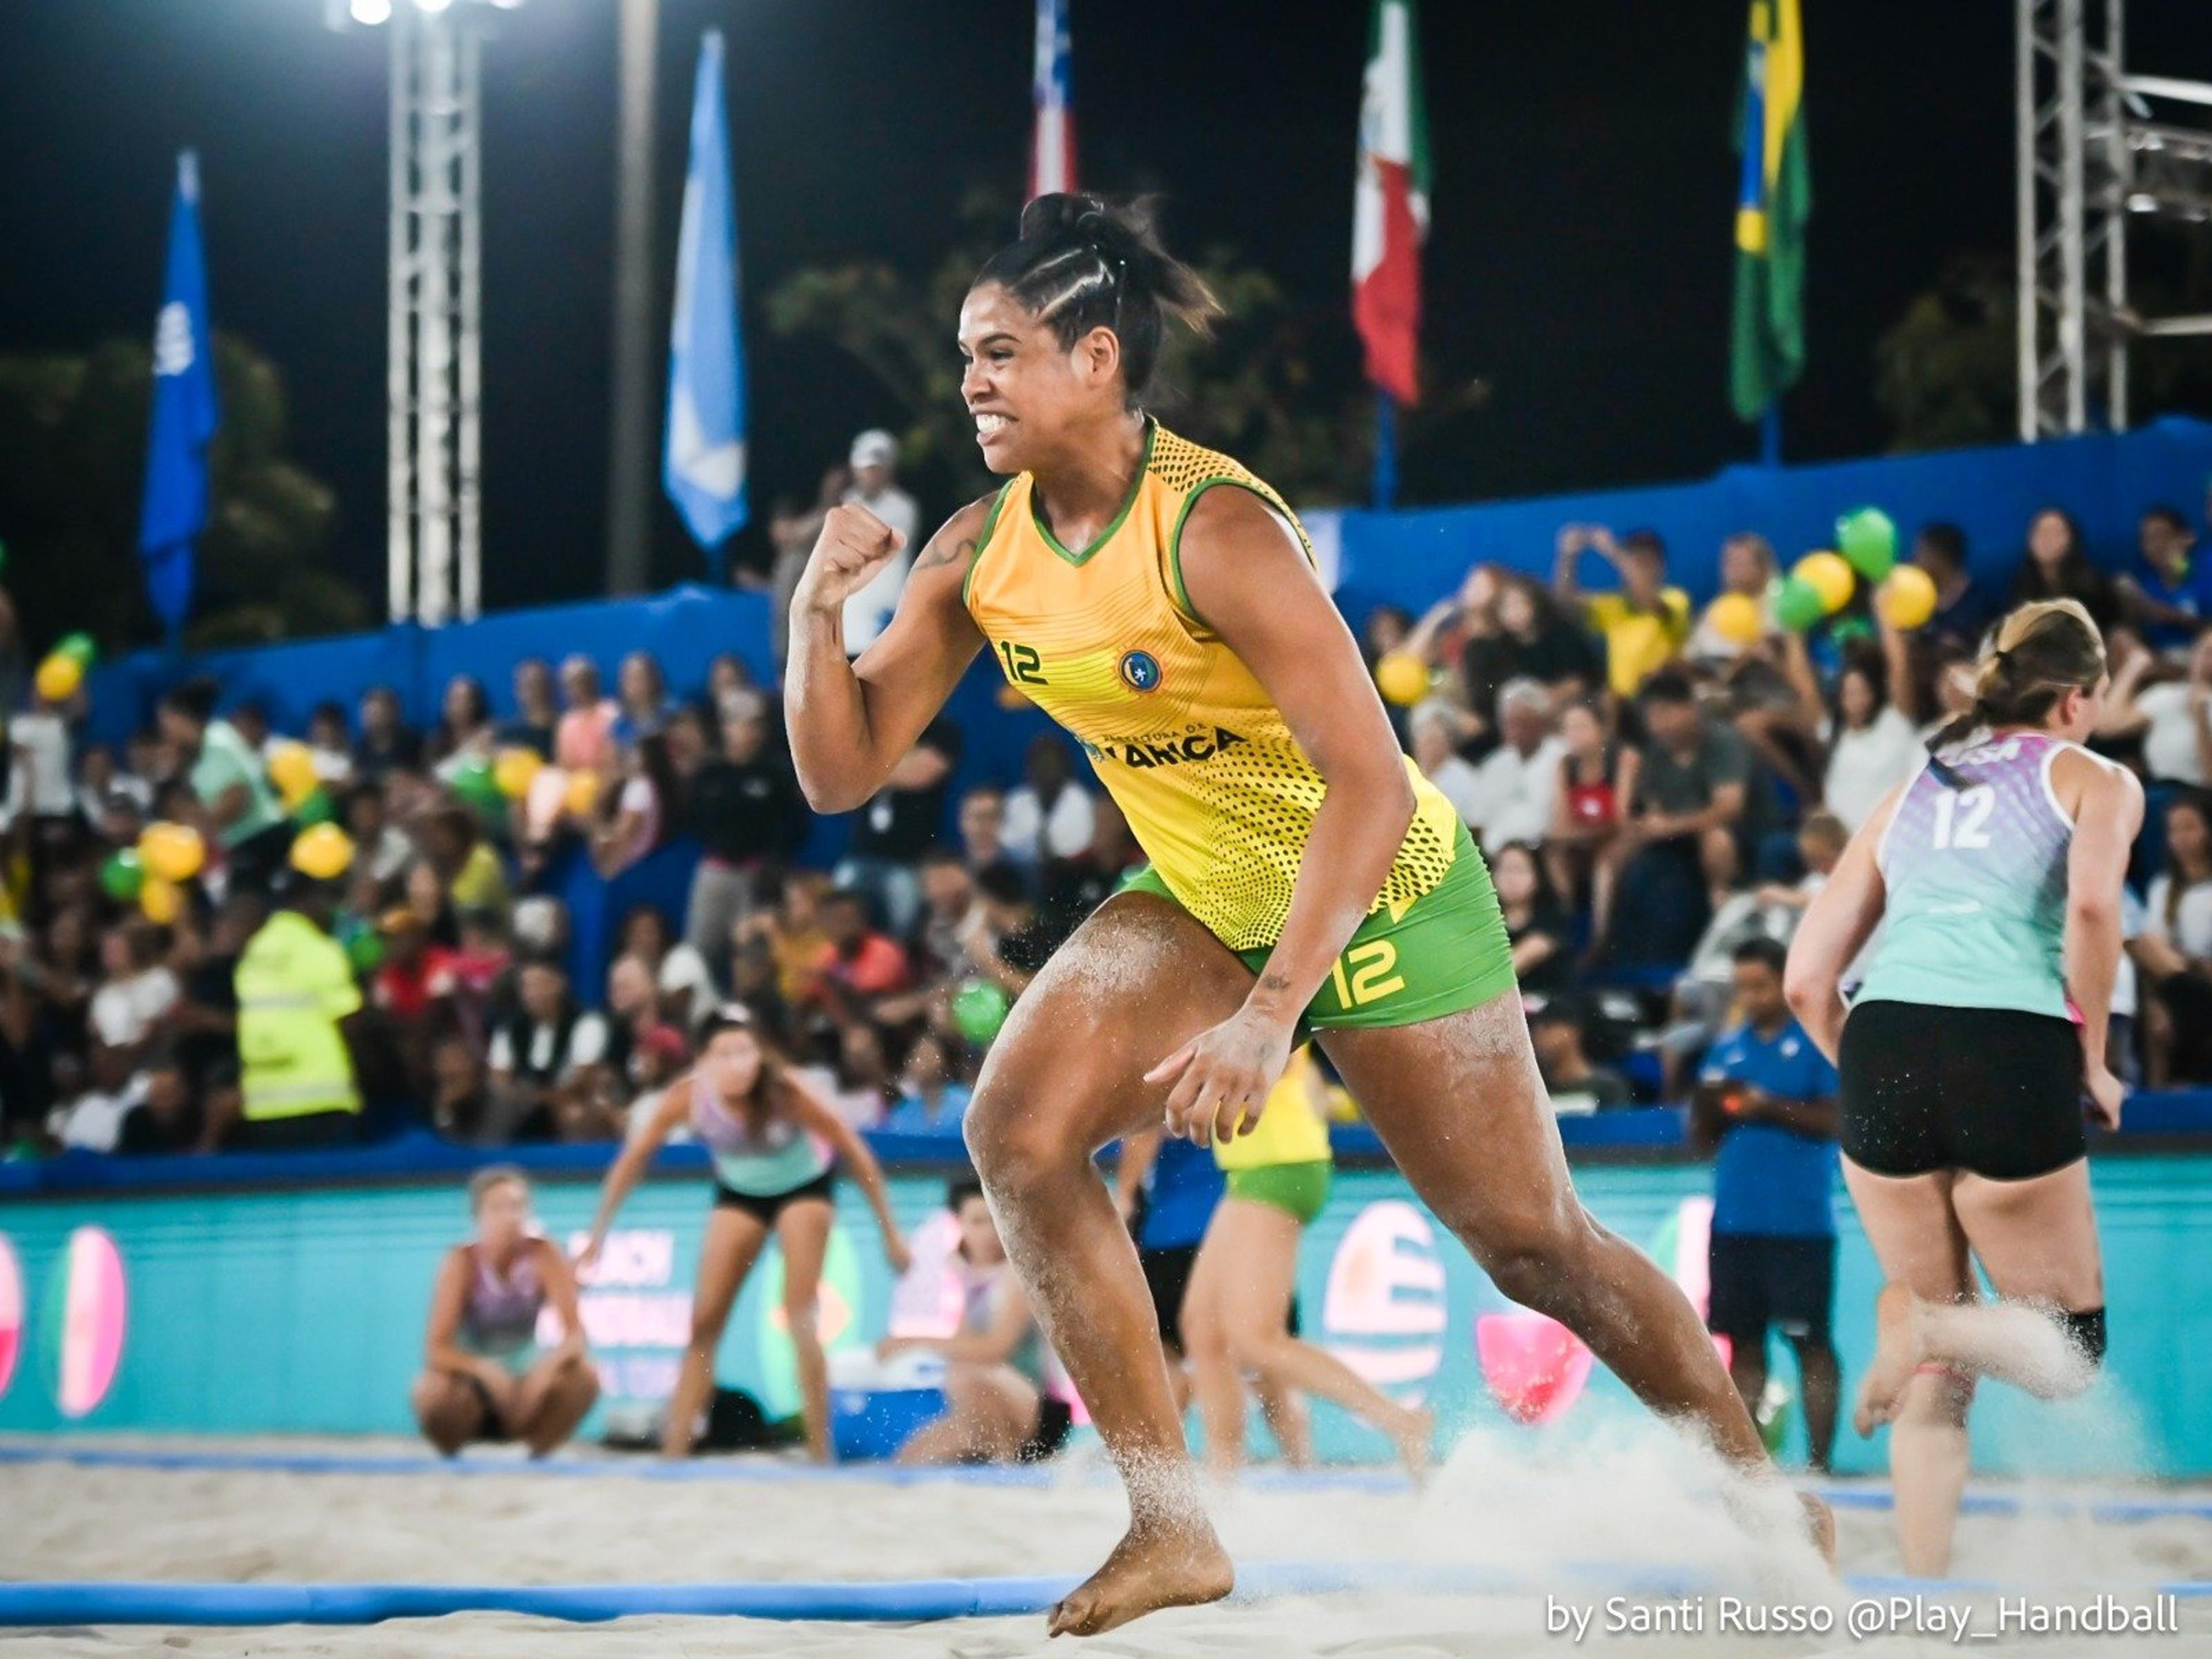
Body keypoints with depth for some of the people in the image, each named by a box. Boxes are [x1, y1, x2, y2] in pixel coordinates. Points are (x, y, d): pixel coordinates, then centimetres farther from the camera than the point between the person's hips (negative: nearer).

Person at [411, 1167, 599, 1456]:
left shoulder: (544, 1255, -11)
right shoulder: (461, 1262, -16)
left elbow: (575, 1334, -15)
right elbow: (436, 1349, -22)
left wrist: (553, 1361, -38)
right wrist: (484, 1368, -41)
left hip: (523, 1381, 2)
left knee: (584, 1378, -26)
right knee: (431, 1391, -35)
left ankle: (539, 1451, -1)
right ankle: (448, 1454, -2)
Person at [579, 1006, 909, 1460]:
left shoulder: (785, 1093, -33)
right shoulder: (688, 1095, -27)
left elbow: (855, 1153, -23)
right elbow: (634, 1157, -14)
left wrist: (891, 1235, -20)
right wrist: (598, 1233, -12)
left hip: (804, 1185, -3)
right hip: (738, 1192, 3)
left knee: (800, 1317, -13)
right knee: (705, 1320, -4)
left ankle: (821, 1453, -7)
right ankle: (674, 1449, -1)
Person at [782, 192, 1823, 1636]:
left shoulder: (1215, 530, -30)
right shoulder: (982, 553, -9)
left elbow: (1373, 787, -35)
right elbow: (844, 772, -4)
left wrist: (1270, 1012, -43)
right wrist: (818, 614, -22)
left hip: (1383, 893, -6)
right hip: (1200, 900, 6)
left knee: (1534, 1244, 2)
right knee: (1017, 1127, -16)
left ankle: (1764, 1491, 26)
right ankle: (1173, 1528, -10)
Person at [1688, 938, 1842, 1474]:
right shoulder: (1727, 1049, 16)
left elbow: (1838, 1120, -11)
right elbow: (1702, 1142, 17)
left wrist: (1768, 1106, -16)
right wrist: (1706, 1110, -4)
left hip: (1799, 1223, -6)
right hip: (1734, 1221, 6)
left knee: (1810, 1340, -4)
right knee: (1743, 1341, 6)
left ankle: (1818, 1460, -3)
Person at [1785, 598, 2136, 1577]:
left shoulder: (1909, 795, 26)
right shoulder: (2095, 779, 14)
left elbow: (1806, 981, 19)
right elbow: (2092, 904, -9)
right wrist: (2092, 1060, 0)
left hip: (1883, 1044, 4)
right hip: (2012, 1053, -4)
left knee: (1941, 1373, 15)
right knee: (2067, 1354, 9)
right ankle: (1926, 1324, -21)